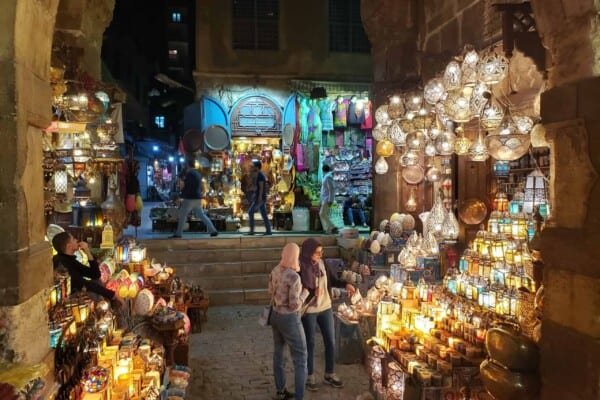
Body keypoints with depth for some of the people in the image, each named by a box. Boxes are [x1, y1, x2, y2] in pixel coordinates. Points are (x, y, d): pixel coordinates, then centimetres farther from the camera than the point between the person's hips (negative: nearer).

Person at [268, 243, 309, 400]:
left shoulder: (275, 270, -2)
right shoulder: (294, 277, -26)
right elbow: (294, 305, -23)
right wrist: (305, 293, -9)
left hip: (276, 315, 8)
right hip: (289, 319, -8)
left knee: (278, 353, 20)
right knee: (300, 359, 5)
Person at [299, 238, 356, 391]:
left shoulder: (321, 263, -2)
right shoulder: (300, 268, -18)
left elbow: (331, 280, 10)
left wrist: (345, 284, -7)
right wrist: (312, 293, -30)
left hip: (326, 308, 6)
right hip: (308, 311, -5)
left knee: (331, 342, 12)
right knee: (310, 344, 10)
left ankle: (329, 374, 31)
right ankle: (310, 377, 28)